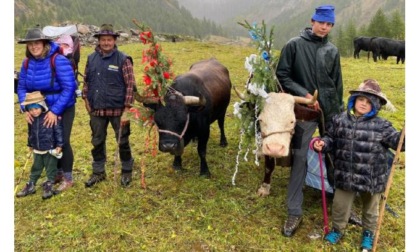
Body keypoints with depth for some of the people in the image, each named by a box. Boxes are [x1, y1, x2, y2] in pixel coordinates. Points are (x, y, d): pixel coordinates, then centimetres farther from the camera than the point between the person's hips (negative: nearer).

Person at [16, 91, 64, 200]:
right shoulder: (31, 119, 1)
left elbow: (58, 131, -15)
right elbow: (30, 133, 15)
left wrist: (59, 145, -16)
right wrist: (30, 145, 22)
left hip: (50, 149, -6)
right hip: (37, 150, 6)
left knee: (50, 168, 7)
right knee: (36, 168, 19)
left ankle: (49, 186, 20)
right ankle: (31, 185, 31)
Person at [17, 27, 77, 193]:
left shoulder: (58, 60, -20)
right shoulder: (27, 63, -2)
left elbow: (69, 87, -23)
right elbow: (22, 87, 5)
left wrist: (55, 111, -25)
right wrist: (26, 108, -10)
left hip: (63, 110, -6)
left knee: (62, 142, -3)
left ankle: (68, 178, 14)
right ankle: (58, 173, 31)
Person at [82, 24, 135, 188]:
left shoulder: (123, 59, -8)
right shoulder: (91, 58, 6)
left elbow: (130, 86, -11)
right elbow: (86, 81, 15)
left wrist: (126, 110, -15)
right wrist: (86, 100, 7)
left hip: (118, 110, -4)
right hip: (97, 110, 4)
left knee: (122, 142, 8)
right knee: (97, 142, 14)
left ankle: (126, 172, 27)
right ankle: (98, 172, 31)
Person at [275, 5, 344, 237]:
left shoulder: (332, 51, 9)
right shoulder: (294, 45, -1)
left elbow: (337, 84, 14)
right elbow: (281, 74, -3)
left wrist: (340, 111, 13)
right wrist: (303, 94, -12)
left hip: (330, 111, 4)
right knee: (299, 159, -2)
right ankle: (294, 212, 8)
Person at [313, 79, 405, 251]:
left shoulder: (381, 126, -11)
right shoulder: (340, 120, -4)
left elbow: (398, 142, -9)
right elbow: (332, 139, 6)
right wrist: (323, 144, -14)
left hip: (371, 178, -1)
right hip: (345, 175, 1)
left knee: (370, 207, 21)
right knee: (340, 204, 16)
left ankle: (368, 233, 46)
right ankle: (337, 229, 42)